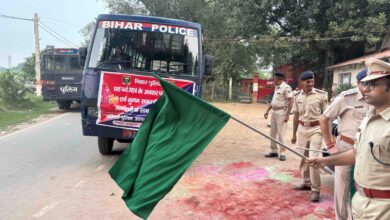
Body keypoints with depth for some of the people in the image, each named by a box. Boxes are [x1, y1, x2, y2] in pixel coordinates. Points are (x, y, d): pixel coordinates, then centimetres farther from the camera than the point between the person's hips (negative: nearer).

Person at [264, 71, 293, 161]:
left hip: (281, 112, -9)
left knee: (281, 134, -6)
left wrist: (287, 115, -22)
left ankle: (282, 153, 3)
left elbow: (290, 101, -17)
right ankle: (274, 151, 22)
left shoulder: (286, 87, -13)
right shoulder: (276, 87, 15)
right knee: (273, 133, 12)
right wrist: (267, 111, 19)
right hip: (274, 112, 9)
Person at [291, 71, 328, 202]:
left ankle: (315, 189, -1)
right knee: (303, 158, 13)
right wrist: (294, 134, 14)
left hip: (316, 129, -5)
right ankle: (306, 183, 30)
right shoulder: (297, 97, 5)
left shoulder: (321, 95, -7)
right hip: (302, 129, 5)